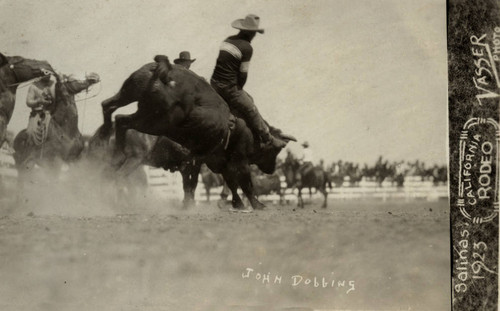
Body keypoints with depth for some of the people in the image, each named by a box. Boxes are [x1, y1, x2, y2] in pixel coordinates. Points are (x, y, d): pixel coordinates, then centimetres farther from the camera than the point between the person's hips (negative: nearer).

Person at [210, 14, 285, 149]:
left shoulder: (227, 40, 10)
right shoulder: (247, 48, -13)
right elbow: (243, 73, -10)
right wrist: (239, 88, 8)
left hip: (214, 84, 8)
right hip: (229, 88, -8)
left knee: (248, 99, 25)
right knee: (250, 110, 9)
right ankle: (267, 139, 20)